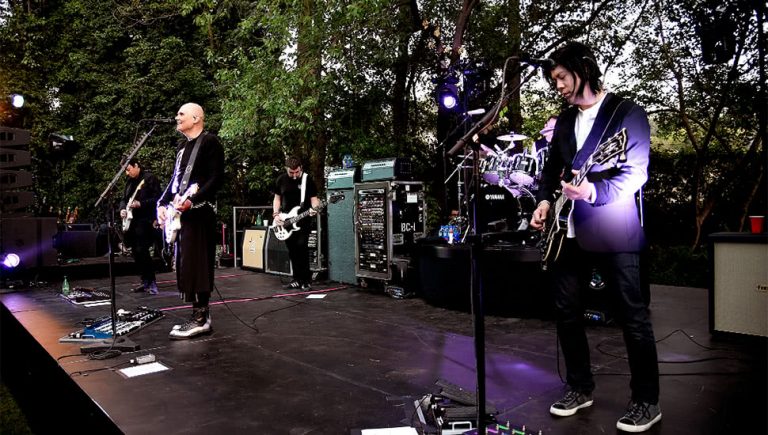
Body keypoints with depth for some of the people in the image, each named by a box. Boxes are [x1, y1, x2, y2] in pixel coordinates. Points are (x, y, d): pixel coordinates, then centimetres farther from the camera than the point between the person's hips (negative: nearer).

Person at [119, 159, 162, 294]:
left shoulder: (149, 178, -6)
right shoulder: (130, 181, 16)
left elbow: (157, 199, -12)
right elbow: (124, 199, 22)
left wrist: (140, 204, -21)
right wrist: (123, 209, 2)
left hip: (145, 221, -8)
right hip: (131, 221, 8)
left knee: (142, 251, -13)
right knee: (135, 252, 8)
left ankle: (151, 282, -4)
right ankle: (145, 282, 16)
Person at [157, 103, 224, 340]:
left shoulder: (210, 142, -7)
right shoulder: (182, 145, 20)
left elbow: (216, 178, -15)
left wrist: (192, 199, -23)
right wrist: (163, 203, 12)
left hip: (199, 211, -9)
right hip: (181, 212, 9)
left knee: (196, 265, -10)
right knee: (186, 265, 9)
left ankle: (200, 319, -4)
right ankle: (200, 314, 16)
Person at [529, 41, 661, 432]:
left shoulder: (627, 113, -5)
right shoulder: (564, 120, 15)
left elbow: (636, 173, -13)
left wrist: (594, 191, -28)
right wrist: (545, 200, 1)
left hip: (613, 232, -6)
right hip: (569, 231, 7)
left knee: (632, 315, 2)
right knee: (567, 310, 10)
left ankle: (646, 401, 16)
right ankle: (579, 387, 26)